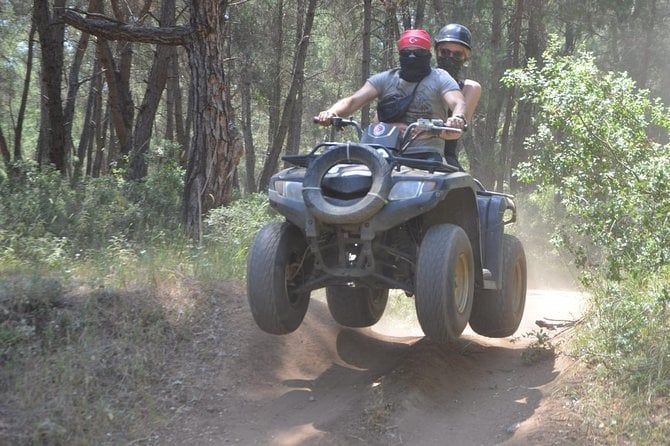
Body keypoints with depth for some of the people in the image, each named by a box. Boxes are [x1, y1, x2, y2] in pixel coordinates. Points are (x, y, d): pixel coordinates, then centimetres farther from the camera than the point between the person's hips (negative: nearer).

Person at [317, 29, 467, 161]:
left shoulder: (439, 78, 6)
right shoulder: (385, 79, 13)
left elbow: (458, 102, -11)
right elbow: (353, 101, 2)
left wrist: (457, 118, -37)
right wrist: (332, 112, -21)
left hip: (426, 156, -2)